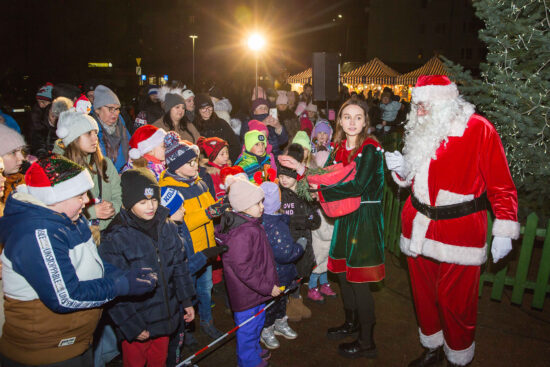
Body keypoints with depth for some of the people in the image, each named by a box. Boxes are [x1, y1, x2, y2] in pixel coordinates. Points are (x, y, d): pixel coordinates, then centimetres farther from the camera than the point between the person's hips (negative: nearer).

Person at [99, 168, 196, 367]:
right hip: (137, 323, -4)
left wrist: (186, 301, 8)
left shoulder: (167, 226, -2)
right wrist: (131, 326, -15)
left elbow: (179, 266, 8)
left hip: (165, 318, 5)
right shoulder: (115, 238, -19)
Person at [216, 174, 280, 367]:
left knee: (257, 321, 27)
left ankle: (254, 350, 49)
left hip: (256, 289, 10)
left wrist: (268, 283, 22)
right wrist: (268, 286, -21)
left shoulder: (252, 224, 4)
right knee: (248, 326, 9)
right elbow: (243, 269, -30)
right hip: (246, 293, -10)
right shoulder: (241, 234, -30)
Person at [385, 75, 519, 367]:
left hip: (458, 232, -6)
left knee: (455, 302, 4)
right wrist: (402, 168, 1)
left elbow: (501, 185, -8)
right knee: (423, 294, 16)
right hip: (418, 228, 6)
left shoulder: (479, 129, -8)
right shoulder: (420, 131, 11)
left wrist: (503, 232, -13)